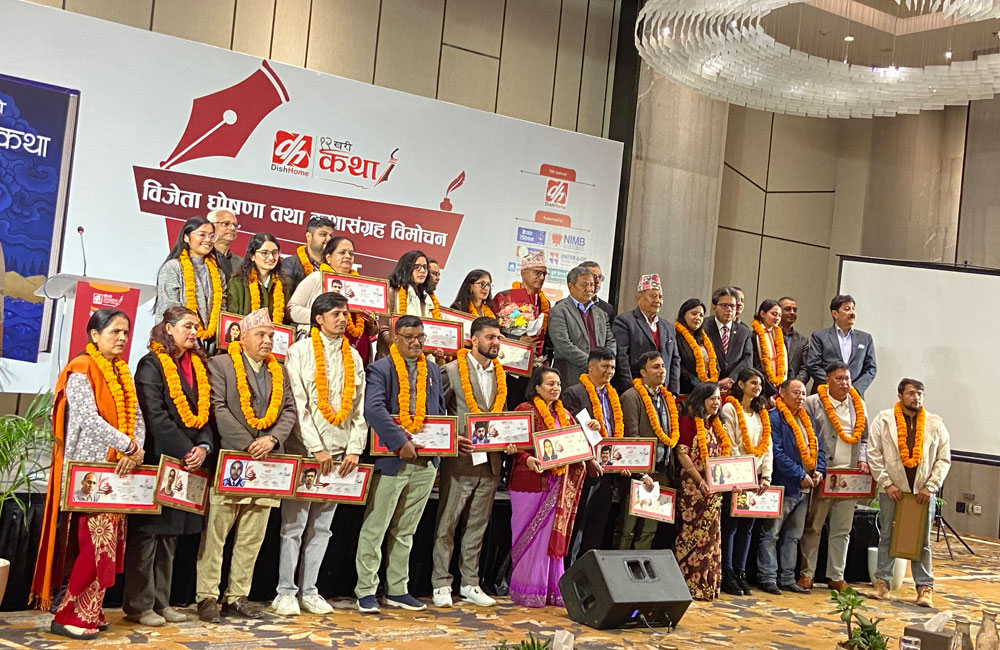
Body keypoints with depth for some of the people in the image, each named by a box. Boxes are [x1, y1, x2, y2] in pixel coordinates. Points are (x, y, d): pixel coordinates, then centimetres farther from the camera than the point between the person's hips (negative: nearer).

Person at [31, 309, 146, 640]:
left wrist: (136, 451, -9)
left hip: (118, 470, 7)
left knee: (107, 545, 7)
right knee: (96, 544, -9)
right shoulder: (81, 370, -9)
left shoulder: (122, 372, 14)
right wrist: (129, 446, -22)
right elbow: (89, 419, -20)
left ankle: (88, 612, 16)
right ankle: (68, 615, 1)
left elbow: (137, 417, 8)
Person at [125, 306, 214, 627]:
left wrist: (204, 446, -6)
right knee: (148, 533, -2)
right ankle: (138, 605, 5)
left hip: (189, 460, 7)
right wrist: (184, 451, -17)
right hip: (158, 459, -7)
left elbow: (205, 411, 11)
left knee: (170, 534, 11)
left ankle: (161, 601, 18)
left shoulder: (198, 365, 15)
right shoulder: (152, 365, -5)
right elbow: (155, 416, -14)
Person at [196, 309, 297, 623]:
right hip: (229, 461, -5)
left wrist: (272, 439, -6)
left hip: (266, 464, 5)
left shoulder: (279, 372, 18)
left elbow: (289, 411, 13)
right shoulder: (220, 364, 1)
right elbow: (218, 408, -9)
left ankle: (237, 596, 15)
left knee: (252, 537, 7)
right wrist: (248, 445, -13)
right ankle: (207, 597, 5)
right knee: (215, 533, -3)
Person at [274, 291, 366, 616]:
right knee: (294, 525, -1)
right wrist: (316, 448, -14)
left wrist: (354, 449, 0)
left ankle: (309, 591, 16)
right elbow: (298, 404, -9)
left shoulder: (353, 356, 13)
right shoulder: (300, 351, -1)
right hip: (305, 451, -4)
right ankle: (285, 593, 7)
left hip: (339, 454, 5)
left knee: (322, 527, 8)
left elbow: (359, 406, 11)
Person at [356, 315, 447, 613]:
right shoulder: (380, 369, -6)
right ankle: (366, 591, 9)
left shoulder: (432, 371, 15)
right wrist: (400, 442, -26)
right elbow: (374, 408, -20)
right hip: (390, 461, -6)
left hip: (424, 463, 6)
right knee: (375, 528, 0)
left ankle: (397, 590, 23)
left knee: (405, 531, 14)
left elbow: (440, 412, 21)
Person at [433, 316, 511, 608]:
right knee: (447, 524, 1)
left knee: (478, 525, 11)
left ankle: (470, 584, 20)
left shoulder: (500, 374, 12)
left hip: (490, 462, 5)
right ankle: (441, 584, 10)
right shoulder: (452, 371, -5)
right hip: (460, 460, -5)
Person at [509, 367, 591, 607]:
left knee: (554, 534, 8)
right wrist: (527, 459, -28)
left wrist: (589, 460, -4)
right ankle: (528, 590, 6)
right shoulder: (525, 410, -5)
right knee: (531, 534, -1)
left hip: (559, 483, 6)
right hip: (532, 480, -6)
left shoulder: (563, 414, 16)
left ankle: (553, 589, 14)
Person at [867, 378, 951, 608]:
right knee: (887, 537, 5)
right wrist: (886, 483, -6)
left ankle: (925, 588, 10)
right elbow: (874, 454, -1)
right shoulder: (884, 420, 0)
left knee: (922, 541, 5)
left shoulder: (935, 424, 4)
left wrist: (930, 486, -3)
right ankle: (882, 582, 13)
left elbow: (944, 459, 5)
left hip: (923, 492, 1)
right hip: (892, 490, -1)